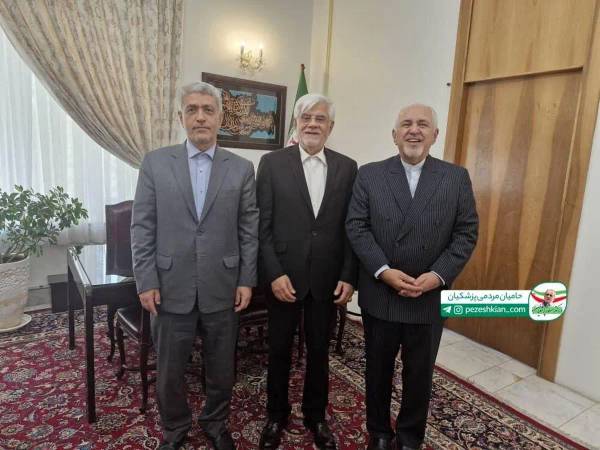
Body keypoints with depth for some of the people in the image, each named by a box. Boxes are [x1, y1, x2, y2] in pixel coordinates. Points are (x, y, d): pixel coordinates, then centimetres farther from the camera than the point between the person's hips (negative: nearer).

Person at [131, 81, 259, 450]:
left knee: (221, 370, 16)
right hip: (171, 288, 0)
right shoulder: (155, 163, 0)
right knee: (169, 372, 15)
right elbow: (142, 227, -1)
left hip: (223, 288, 1)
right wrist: (146, 281, -5)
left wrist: (247, 280, -2)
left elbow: (249, 230, 1)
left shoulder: (242, 168, 1)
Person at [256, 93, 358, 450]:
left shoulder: (347, 167, 3)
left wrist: (349, 276, -3)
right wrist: (274, 274, -13)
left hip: (327, 278, 2)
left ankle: (316, 415, 40)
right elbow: (262, 226, -6)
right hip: (285, 276, -1)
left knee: (319, 351, 17)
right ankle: (277, 415, 39)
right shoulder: (272, 163, -3)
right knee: (279, 350, 15)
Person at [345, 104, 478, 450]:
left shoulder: (457, 178, 1)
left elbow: (466, 233, -2)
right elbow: (356, 227, -7)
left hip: (429, 297, 1)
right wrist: (384, 271, -18)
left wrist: (439, 275, -15)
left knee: (420, 373, 17)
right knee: (378, 369, 16)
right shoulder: (369, 175, -1)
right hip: (379, 294, 0)